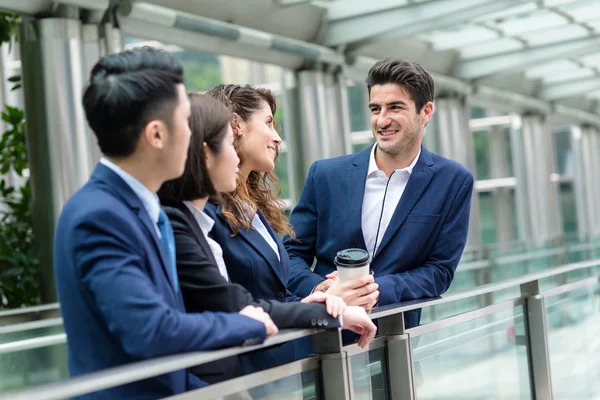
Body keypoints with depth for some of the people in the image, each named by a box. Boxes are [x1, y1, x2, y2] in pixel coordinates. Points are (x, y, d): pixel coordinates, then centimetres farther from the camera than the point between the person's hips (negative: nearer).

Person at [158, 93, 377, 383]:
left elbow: (228, 304, 9)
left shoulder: (193, 220, 12)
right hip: (200, 386, -8)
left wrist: (300, 306, -6)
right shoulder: (170, 225, -15)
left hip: (227, 376, 8)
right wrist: (334, 314, -8)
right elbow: (235, 309, -16)